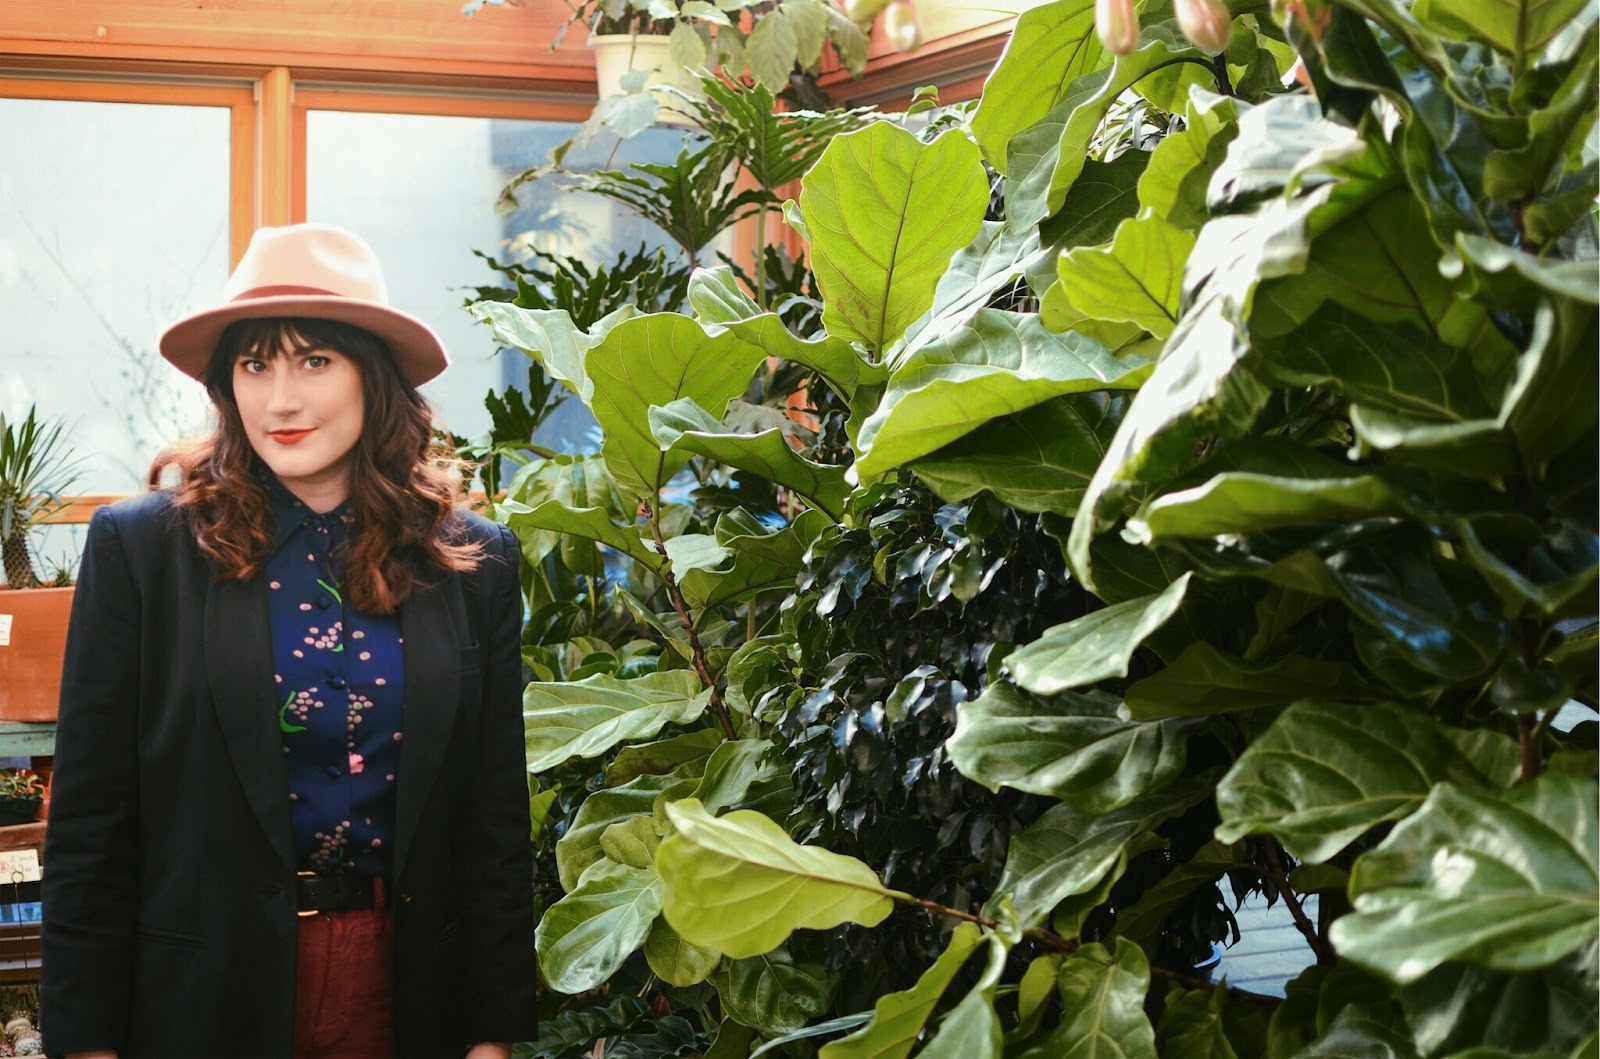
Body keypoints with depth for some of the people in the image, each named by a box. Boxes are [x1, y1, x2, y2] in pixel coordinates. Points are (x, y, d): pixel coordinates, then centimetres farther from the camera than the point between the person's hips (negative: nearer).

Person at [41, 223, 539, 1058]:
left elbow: (496, 817, 3)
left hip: (407, 981, 2)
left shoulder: (472, 565, 0)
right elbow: (89, 822, -5)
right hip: (207, 989, -1)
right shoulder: (139, 549, -6)